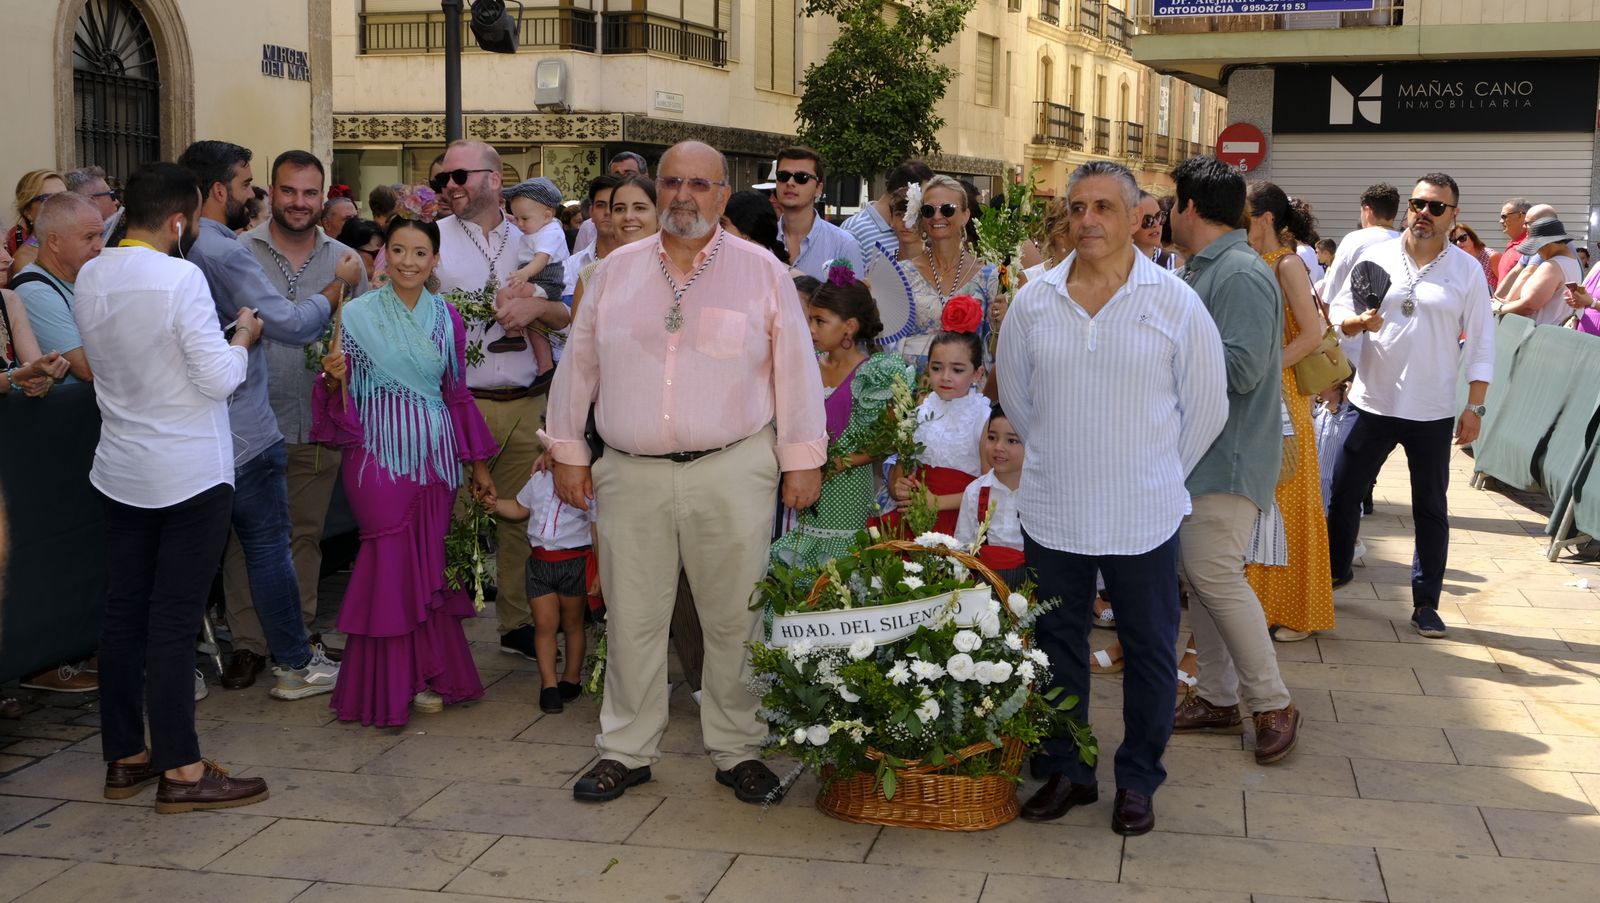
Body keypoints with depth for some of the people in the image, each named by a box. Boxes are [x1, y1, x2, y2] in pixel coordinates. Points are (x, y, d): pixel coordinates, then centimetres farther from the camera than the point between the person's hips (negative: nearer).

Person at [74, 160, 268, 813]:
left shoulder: (89, 278, 4)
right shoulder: (181, 278, -18)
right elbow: (218, 378, -18)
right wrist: (243, 337, 1)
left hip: (122, 471, 7)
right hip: (190, 474, -7)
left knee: (124, 613, 12)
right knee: (174, 621, -3)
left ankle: (124, 758, 21)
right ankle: (181, 771, 4)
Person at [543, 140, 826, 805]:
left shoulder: (762, 272, 4)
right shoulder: (616, 271, 10)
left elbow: (796, 371, 4)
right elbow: (578, 365, 14)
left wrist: (802, 462, 1)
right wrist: (567, 453, 12)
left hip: (732, 475, -2)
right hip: (632, 475, 2)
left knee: (735, 620, 5)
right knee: (632, 618, 7)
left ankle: (738, 750, 19)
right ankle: (626, 751, 20)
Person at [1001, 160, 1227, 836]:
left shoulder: (1175, 303, -6)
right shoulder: (1034, 301, 2)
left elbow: (1205, 407, 2)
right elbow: (1016, 395, 14)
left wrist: (1159, 472, 6)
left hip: (1144, 516, -2)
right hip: (1051, 511, 2)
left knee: (1149, 649, 7)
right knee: (1058, 644, 12)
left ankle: (1138, 780, 22)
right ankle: (1065, 769, 27)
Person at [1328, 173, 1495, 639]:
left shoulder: (1467, 269, 1)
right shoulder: (1376, 257, 3)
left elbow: (1481, 344, 1)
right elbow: (1339, 312, 5)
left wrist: (1474, 407, -6)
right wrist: (1360, 321, -18)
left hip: (1432, 412, -1)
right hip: (1373, 403, 1)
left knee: (1430, 509, 6)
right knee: (1343, 494, 7)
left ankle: (1426, 603, 15)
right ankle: (1335, 571, 28)